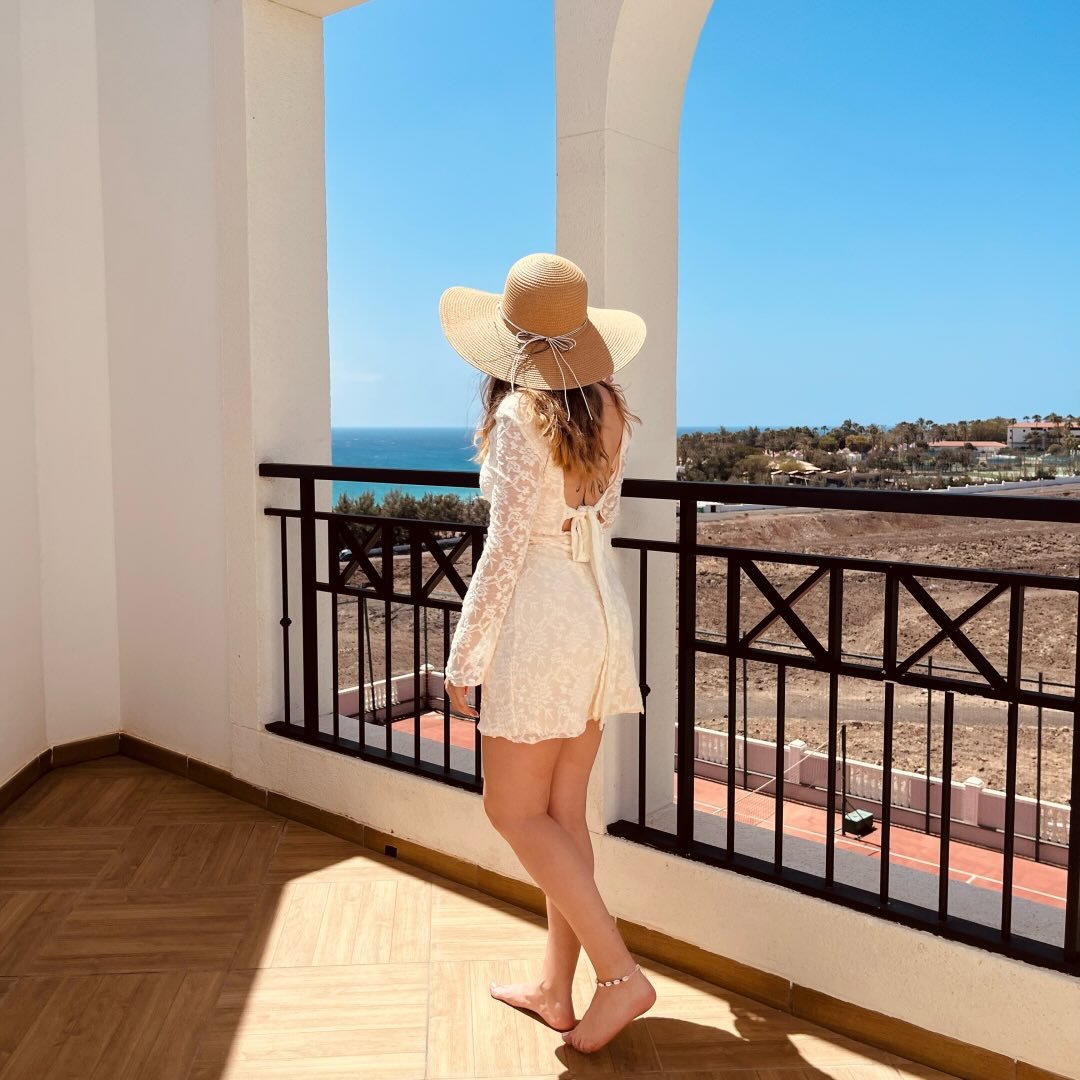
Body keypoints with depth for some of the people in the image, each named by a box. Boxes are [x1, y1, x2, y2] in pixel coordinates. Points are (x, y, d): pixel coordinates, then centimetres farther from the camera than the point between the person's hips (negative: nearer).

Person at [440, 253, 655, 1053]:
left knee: (515, 810, 5)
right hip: (603, 611, 8)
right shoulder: (607, 411, 7)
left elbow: (508, 544, -16)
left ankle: (620, 973, 5)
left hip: (542, 618, -8)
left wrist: (464, 656, -11)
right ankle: (556, 988, 25)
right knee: (563, 812, 14)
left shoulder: (520, 413, -14)